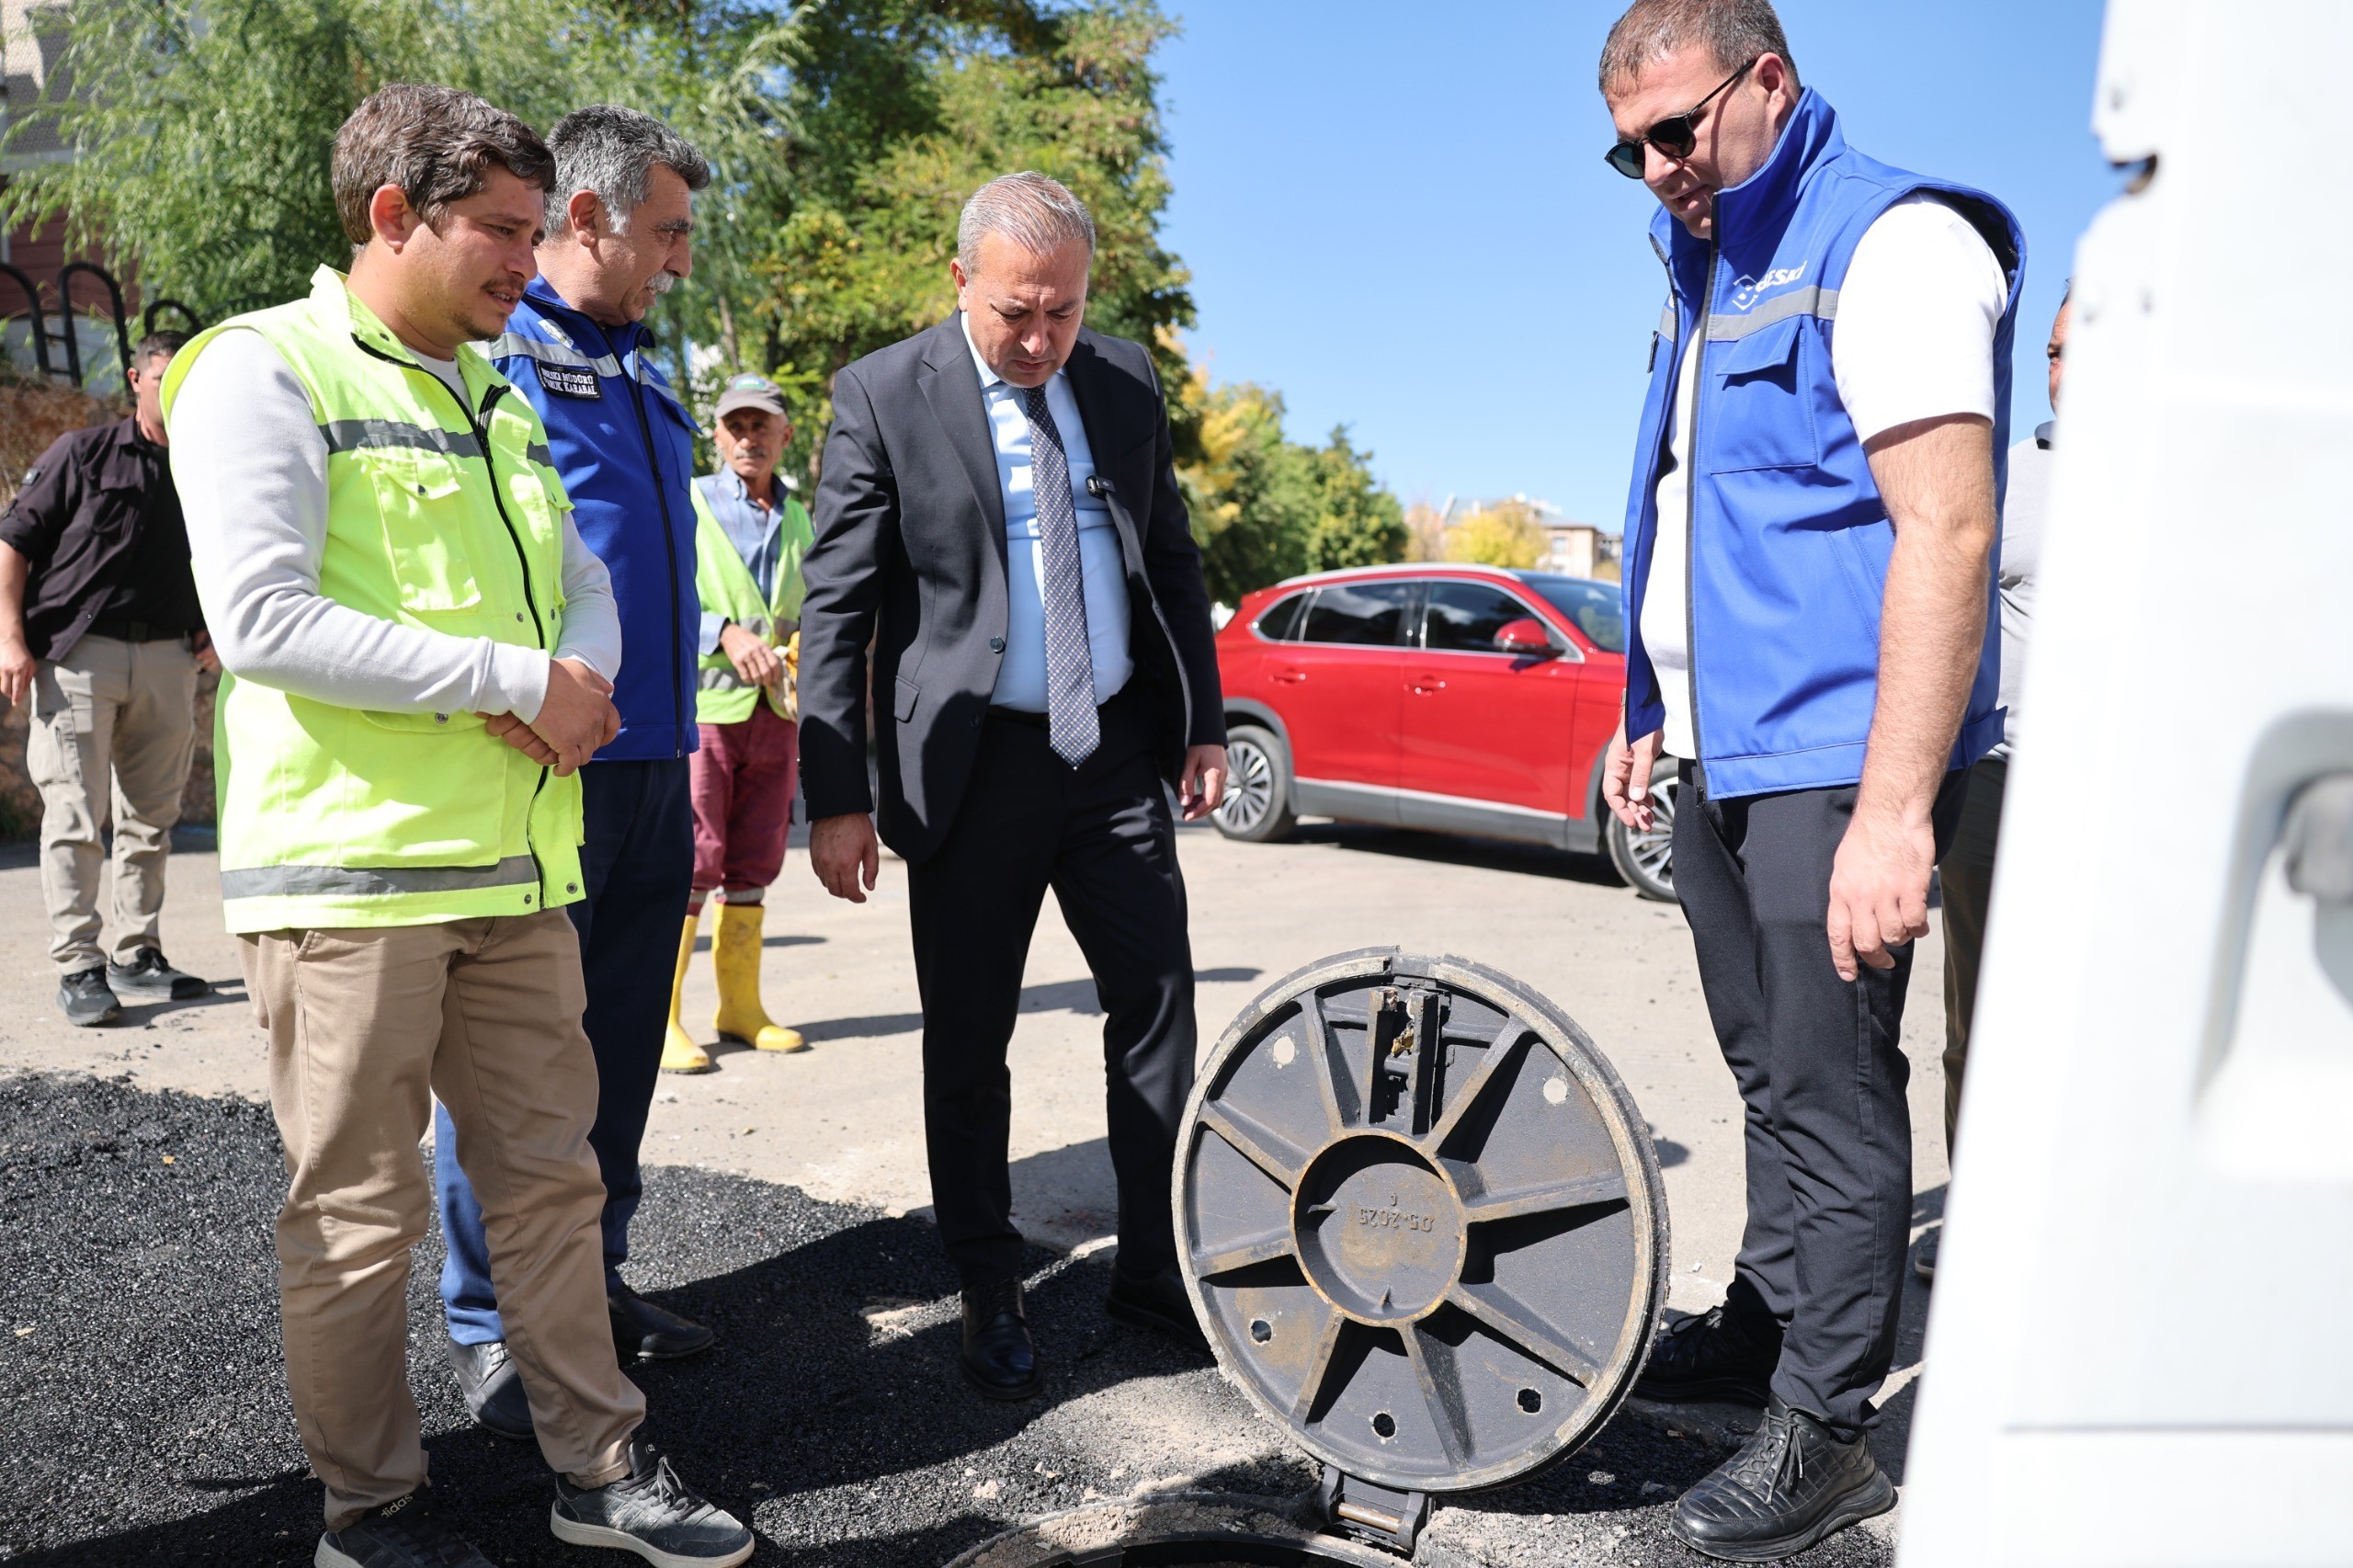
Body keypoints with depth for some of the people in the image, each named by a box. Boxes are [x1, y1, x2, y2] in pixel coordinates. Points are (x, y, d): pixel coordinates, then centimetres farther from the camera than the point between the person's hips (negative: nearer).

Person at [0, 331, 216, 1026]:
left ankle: (137, 956, 19)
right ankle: (78, 967, 0)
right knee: (75, 817, -4)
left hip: (168, 659, 4)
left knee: (151, 821, 9)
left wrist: (210, 632, 8)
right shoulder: (81, 453, 1)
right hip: (78, 654, -4)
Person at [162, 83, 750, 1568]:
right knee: (359, 1213, 5)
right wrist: (519, 681, -15)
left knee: (551, 1175, 11)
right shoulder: (263, 369, -4)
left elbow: (587, 589, 17)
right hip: (350, 870, -6)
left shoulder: (500, 399, 18)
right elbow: (262, 618, -16)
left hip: (517, 862, 7)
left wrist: (576, 687, -6)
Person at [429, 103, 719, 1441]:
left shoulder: (645, 380, 19)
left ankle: (593, 1278, 28)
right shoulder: (492, 350, -5)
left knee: (623, 1045, 14)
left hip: (651, 768, 8)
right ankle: (490, 1324, 17)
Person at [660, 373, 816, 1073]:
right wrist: (726, 634, -20)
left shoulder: (798, 519, 17)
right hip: (702, 704, -5)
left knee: (754, 863, 9)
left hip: (774, 708, 5)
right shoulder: (688, 505, 2)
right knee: (694, 859, -8)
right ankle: (659, 1013, 0)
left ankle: (740, 1004, 20)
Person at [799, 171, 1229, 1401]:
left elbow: (1172, 559, 14)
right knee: (968, 1040, 6)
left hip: (1119, 749, 4)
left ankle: (1155, 1272, 23)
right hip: (974, 760, -3)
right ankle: (989, 1294, 24)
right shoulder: (882, 395, -5)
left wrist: (1204, 724, 8)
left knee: (1158, 1005, 7)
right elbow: (834, 608, -6)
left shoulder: (1126, 378, 7)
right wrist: (837, 798, -10)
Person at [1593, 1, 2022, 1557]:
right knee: (1772, 1073, 17)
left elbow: (1948, 532, -21)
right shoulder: (1709, 278, 17)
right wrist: (1657, 718, 19)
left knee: (1828, 1089, -2)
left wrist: (1894, 811, -26)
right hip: (1718, 758, 9)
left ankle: (1825, 1429, 10)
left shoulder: (1889, 242, -11)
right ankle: (1767, 1325, 32)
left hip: (1829, 764, -9)